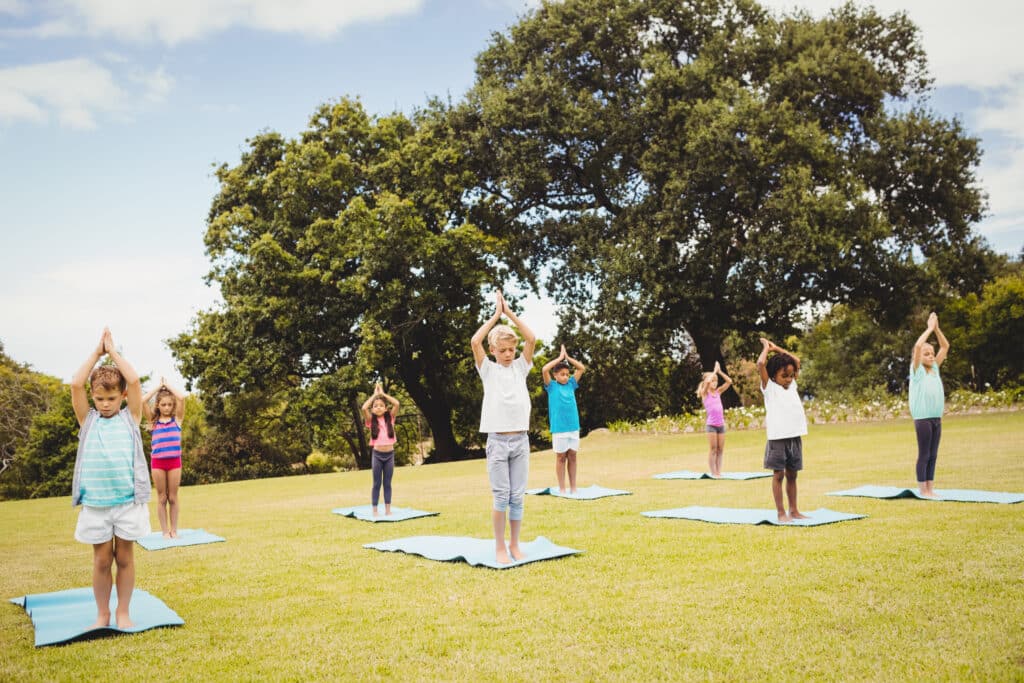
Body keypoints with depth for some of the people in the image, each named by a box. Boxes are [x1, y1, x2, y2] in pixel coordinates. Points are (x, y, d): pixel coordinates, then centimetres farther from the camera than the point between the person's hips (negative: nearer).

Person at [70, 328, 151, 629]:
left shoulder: (130, 416, 4)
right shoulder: (87, 419, 6)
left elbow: (135, 380, -7)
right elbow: (75, 384, -6)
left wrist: (112, 351, 3)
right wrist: (97, 351, 0)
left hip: (128, 502, 0)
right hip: (95, 504, 1)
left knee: (125, 558, 8)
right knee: (102, 560, 8)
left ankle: (123, 612, 19)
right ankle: (102, 614, 20)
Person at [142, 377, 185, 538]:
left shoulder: (177, 419, 6)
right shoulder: (153, 421, 7)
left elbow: (182, 398, -7)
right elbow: (143, 401, -5)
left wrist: (168, 385, 6)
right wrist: (159, 386, 4)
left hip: (174, 461, 0)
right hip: (157, 462, 0)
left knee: (173, 497, 6)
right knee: (161, 498, 6)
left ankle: (174, 530, 13)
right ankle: (165, 531, 13)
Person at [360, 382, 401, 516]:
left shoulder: (390, 418, 3)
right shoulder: (371, 420, -1)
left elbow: (397, 404, -11)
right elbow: (364, 408, -18)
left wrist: (383, 393, -2)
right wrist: (375, 394, -6)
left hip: (390, 454, 1)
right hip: (377, 454, -1)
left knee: (387, 483, 8)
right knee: (377, 483, 4)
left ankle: (387, 510, 13)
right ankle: (375, 511, 8)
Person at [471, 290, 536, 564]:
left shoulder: (521, 366, 9)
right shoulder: (488, 369, 3)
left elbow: (531, 339, -4)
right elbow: (475, 341, -12)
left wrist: (510, 312, -2)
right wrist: (496, 315, -5)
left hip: (521, 440, 2)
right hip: (497, 441, -2)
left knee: (517, 497, 7)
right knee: (501, 497, 0)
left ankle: (514, 544, 18)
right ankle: (500, 546, 12)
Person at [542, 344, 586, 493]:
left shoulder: (571, 384, 10)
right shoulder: (552, 386, -1)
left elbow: (582, 368, 10)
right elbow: (544, 369, -15)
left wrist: (567, 357, 5)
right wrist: (560, 357, -7)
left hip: (574, 426, 4)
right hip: (559, 427, -4)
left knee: (572, 456, 9)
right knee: (561, 457, 4)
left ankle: (573, 487, 15)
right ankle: (562, 488, 10)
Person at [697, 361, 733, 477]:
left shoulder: (718, 392, 12)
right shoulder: (705, 393, -2)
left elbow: (729, 381, 8)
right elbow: (707, 381, -21)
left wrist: (719, 371, 2)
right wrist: (715, 371, -10)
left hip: (721, 424, 5)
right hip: (711, 424, -5)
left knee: (720, 450, 6)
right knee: (713, 450, -2)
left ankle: (718, 472, 11)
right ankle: (713, 472, 2)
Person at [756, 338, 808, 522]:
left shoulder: (792, 386, 14)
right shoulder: (769, 387, -2)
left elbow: (797, 361, 21)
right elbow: (761, 364, -15)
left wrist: (777, 348, 18)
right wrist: (766, 347, 0)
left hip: (795, 438, 6)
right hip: (778, 439, -6)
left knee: (792, 475, 11)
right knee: (778, 475, 0)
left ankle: (794, 510, 18)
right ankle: (781, 513, 4)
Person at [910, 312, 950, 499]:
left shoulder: (935, 368, 13)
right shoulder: (917, 370, -3)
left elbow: (945, 347, 11)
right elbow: (918, 346, -18)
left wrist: (937, 328, 3)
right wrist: (930, 328, -10)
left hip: (937, 418, 6)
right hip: (923, 418, -6)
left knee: (933, 455, 8)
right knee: (924, 455, -2)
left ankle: (930, 489, 14)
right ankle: (923, 491, 2)